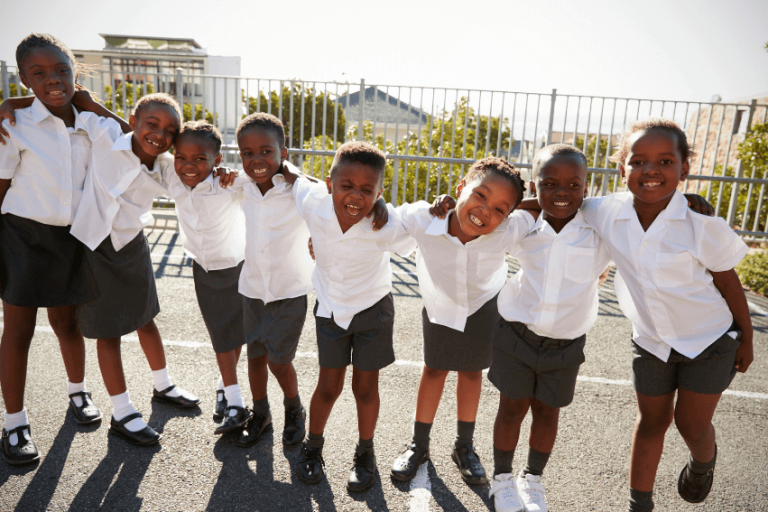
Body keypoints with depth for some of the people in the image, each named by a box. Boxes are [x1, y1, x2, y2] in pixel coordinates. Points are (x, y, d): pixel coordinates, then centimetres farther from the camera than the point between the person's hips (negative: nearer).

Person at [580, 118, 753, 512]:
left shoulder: (702, 224, -24)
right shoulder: (606, 213, -19)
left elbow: (728, 283, -10)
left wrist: (746, 340, 1)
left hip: (710, 337, -2)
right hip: (651, 340, 2)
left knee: (691, 424, 9)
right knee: (652, 421, 16)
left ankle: (704, 460, 48)